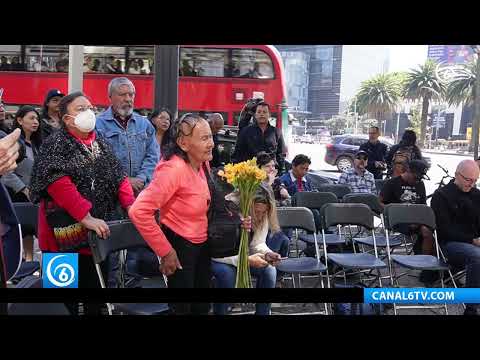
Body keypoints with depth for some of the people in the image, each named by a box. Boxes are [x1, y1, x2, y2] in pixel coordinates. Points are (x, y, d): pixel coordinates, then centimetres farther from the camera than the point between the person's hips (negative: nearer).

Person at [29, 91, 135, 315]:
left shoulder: (100, 143, 13)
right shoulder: (55, 144, -8)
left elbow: (119, 176, 12)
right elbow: (58, 183, -22)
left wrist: (131, 207, -4)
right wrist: (86, 217, -28)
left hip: (98, 234, 6)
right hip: (66, 235, -6)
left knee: (97, 283, 15)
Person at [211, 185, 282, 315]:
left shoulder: (262, 218, -15)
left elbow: (257, 244, -4)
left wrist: (267, 254, -27)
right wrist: (247, 260, -38)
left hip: (242, 254, 5)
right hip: (218, 259, -5)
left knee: (269, 270, -17)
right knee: (227, 273, -36)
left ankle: (262, 313, 0)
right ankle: (219, 312, -12)